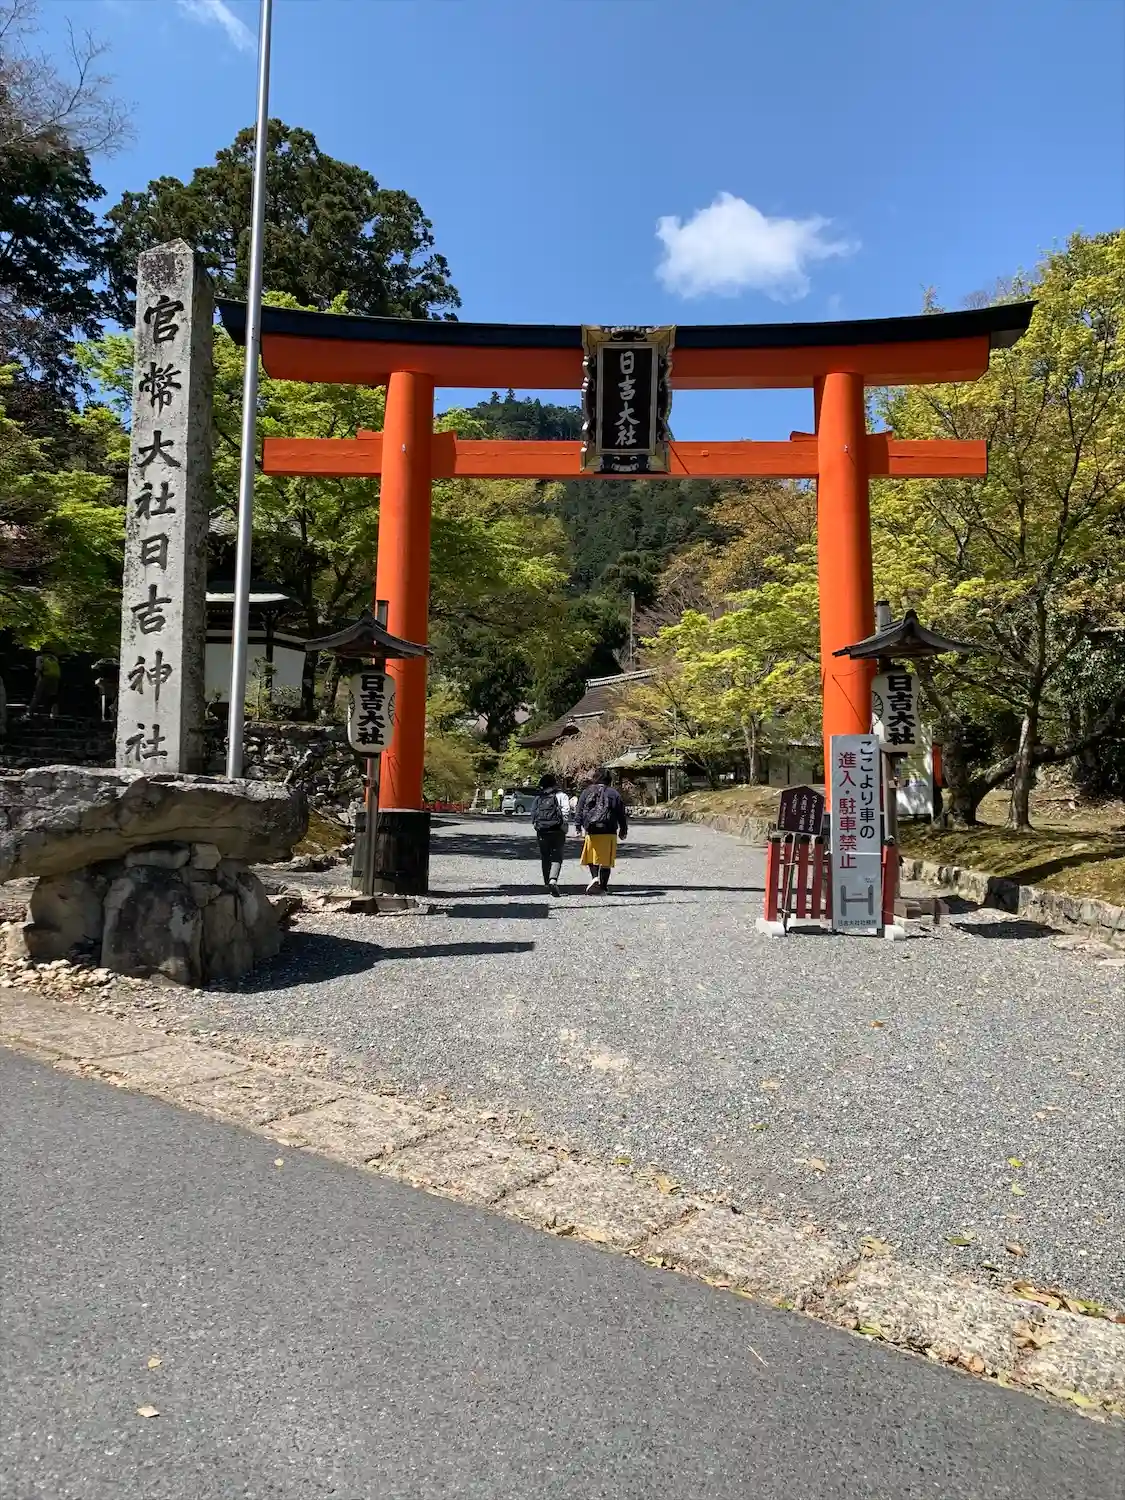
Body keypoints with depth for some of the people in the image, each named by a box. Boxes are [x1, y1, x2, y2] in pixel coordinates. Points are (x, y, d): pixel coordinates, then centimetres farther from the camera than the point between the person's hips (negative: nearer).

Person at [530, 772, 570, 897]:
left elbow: (533, 814, 8)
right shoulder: (561, 796, 0)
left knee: (545, 858, 16)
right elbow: (566, 812, -12)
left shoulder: (538, 798, 11)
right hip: (557, 831, -4)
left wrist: (536, 826, 14)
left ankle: (547, 883, 24)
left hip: (541, 832, 4)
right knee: (556, 857, -3)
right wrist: (565, 826, -7)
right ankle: (553, 880, -25)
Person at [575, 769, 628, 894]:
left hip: (591, 832, 1)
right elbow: (621, 814, 6)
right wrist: (623, 831, 16)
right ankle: (601, 887, 6)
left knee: (592, 858, 12)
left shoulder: (587, 792, 6)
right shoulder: (614, 793, 2)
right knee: (606, 861, 5)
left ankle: (595, 877, -11)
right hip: (609, 833, -1)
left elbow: (579, 811, 4)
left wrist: (578, 826, 7)